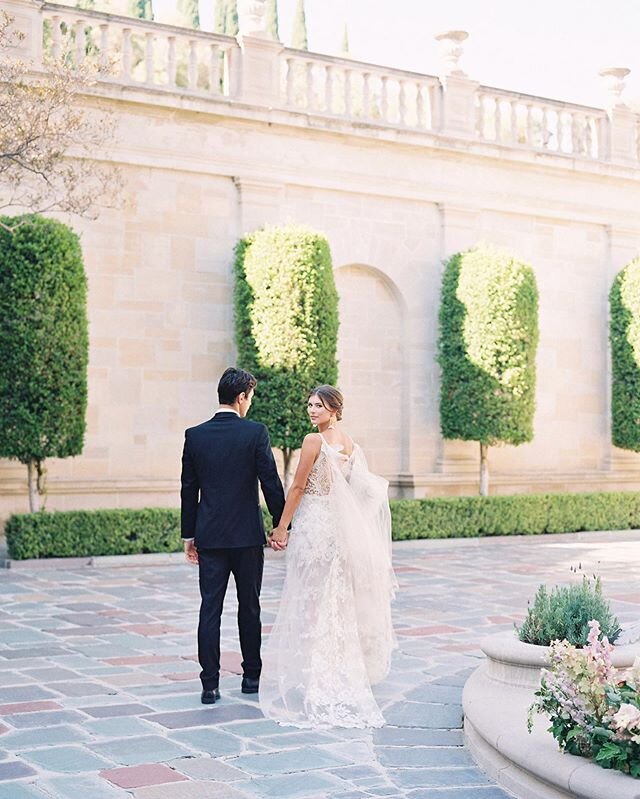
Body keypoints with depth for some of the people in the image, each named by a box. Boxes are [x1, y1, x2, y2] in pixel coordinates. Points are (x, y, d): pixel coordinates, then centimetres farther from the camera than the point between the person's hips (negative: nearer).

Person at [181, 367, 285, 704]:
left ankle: (210, 685, -1)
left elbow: (188, 489, 5)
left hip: (209, 536, 2)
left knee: (209, 609, 2)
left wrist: (188, 535, 12)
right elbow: (271, 483, -8)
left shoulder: (195, 435, 1)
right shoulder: (255, 432, -7)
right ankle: (251, 676, 21)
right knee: (249, 607, 12)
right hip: (248, 536, -2)